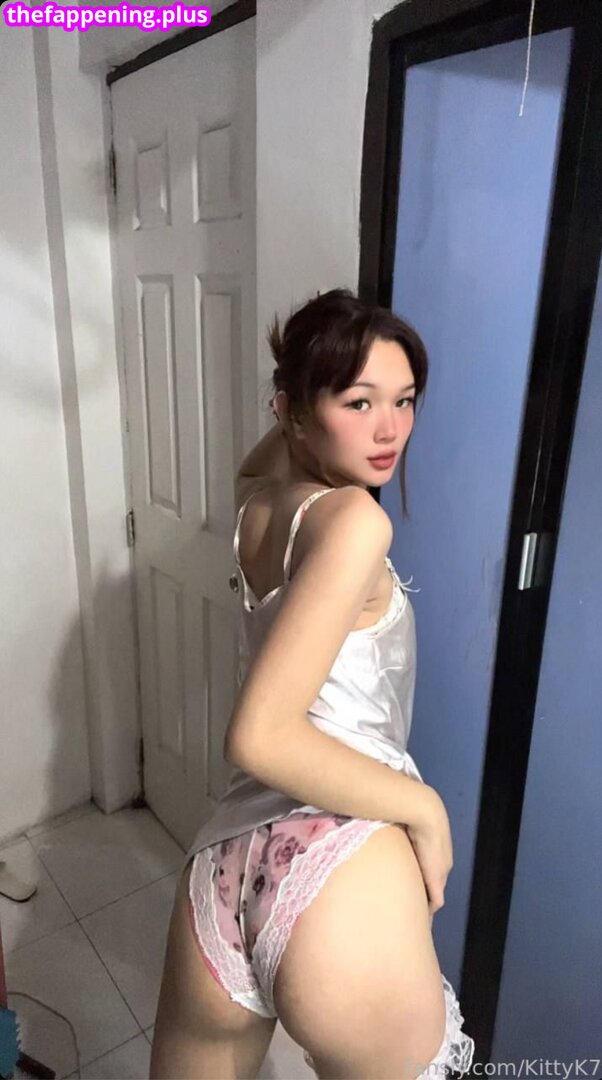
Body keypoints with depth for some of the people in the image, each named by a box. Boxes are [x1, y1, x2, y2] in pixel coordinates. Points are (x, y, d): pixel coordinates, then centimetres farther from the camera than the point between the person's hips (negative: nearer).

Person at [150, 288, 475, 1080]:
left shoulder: (259, 500, 12)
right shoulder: (352, 518, -11)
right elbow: (260, 736, -19)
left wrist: (314, 369, 29)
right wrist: (425, 806, -8)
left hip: (226, 877, 6)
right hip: (340, 872, -6)